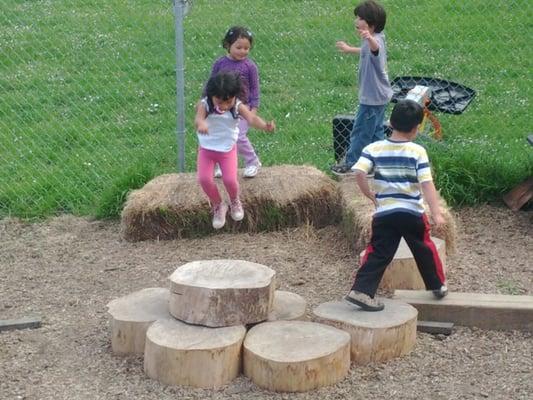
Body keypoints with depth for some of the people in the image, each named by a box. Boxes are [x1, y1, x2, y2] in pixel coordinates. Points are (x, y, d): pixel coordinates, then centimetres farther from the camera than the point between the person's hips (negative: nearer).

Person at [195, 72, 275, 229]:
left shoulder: (238, 107, -19)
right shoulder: (204, 105, -22)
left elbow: (251, 118, -36)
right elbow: (198, 118, -43)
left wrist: (265, 126, -59)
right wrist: (201, 123, -69)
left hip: (228, 149, 0)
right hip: (206, 149, 0)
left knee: (230, 180, -13)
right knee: (204, 179, -15)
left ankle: (235, 201, 23)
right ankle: (218, 205, 14)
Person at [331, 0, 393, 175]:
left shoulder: (375, 40, -26)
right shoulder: (374, 39, 7)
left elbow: (375, 48, -53)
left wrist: (369, 38, -76)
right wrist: (349, 49, 47)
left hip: (372, 98, -10)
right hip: (379, 95, 10)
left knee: (360, 131, 3)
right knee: (375, 131, 19)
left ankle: (351, 164, 15)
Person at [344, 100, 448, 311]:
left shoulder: (373, 149, -2)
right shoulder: (418, 151, -7)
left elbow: (359, 173, -15)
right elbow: (427, 184, -13)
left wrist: (370, 195, 0)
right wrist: (436, 213, -14)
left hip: (384, 213, 1)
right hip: (412, 212, -1)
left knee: (378, 254, 5)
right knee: (424, 250, 18)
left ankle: (361, 291, -7)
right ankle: (438, 285, 33)